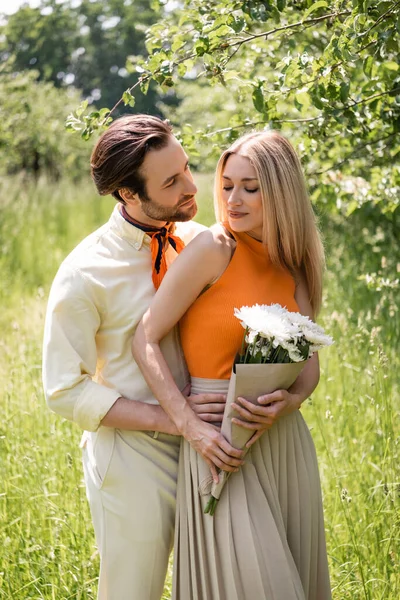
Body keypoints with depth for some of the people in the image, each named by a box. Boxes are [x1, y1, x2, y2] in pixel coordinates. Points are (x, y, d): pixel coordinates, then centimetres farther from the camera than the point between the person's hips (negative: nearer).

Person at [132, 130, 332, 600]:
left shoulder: (295, 267, 6)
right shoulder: (213, 249, -10)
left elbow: (309, 364, 11)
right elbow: (145, 341, -11)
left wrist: (288, 401, -12)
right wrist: (190, 427, -19)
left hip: (285, 440, 6)